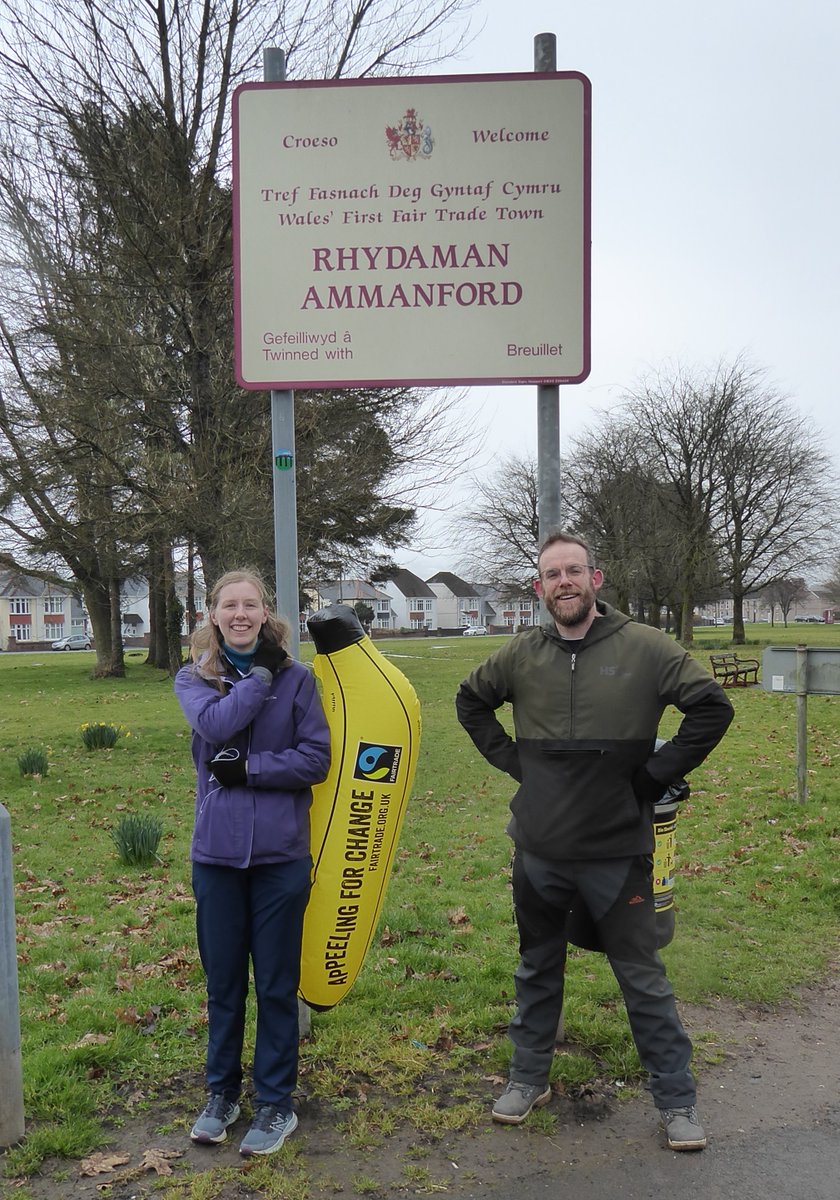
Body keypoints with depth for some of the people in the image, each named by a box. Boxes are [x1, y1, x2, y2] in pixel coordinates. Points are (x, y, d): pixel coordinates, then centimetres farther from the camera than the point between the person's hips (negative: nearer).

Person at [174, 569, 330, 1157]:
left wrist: (248, 767, -15)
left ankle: (276, 1102, 26)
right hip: (216, 851, 2)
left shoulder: (296, 677, -1)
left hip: (281, 853, -1)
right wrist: (262, 674, -13)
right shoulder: (194, 678, 3)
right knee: (223, 981, 14)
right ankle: (222, 1092, 34)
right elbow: (215, 724, -18)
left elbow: (316, 758, -7)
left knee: (277, 984, 9)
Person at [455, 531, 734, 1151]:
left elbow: (713, 708, -9)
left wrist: (656, 773, -10)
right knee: (537, 970, 20)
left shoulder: (645, 647, -10)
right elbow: (471, 702, 15)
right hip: (539, 850, 3)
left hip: (618, 851, -3)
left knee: (644, 979, 9)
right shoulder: (522, 654, -1)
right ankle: (529, 1077, 39)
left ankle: (678, 1099, 28)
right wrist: (512, 760, 4)